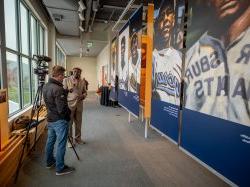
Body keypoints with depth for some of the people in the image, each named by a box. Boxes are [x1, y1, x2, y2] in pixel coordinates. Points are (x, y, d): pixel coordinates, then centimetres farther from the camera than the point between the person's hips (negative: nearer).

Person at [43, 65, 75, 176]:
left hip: (50, 119, 9)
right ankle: (60, 168, 16)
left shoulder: (46, 86, 4)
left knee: (50, 141, 22)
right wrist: (69, 112, -4)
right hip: (60, 121, -9)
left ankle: (49, 162, 40)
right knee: (61, 145, 3)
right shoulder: (58, 89, -25)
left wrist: (65, 91, 10)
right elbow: (62, 109, -26)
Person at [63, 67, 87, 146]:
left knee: (78, 122, 13)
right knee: (69, 123, 4)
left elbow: (85, 92, 14)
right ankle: (69, 139, 19)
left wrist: (83, 96, -6)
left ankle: (78, 138, 30)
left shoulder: (82, 81, 8)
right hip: (70, 104, -3)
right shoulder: (66, 80, -2)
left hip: (79, 104, 4)